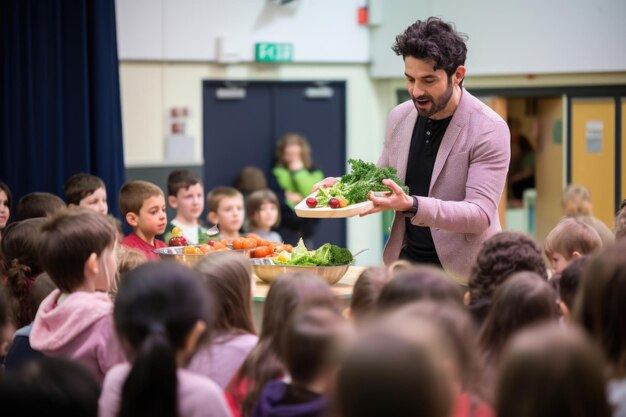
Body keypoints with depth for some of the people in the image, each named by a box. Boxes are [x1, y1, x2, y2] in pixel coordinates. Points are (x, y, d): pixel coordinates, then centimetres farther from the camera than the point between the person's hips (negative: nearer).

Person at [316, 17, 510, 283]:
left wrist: (412, 206, -30)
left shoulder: (489, 129, -12)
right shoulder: (399, 117, 5)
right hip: (406, 261, 5)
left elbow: (481, 214, -18)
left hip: (462, 272, -5)